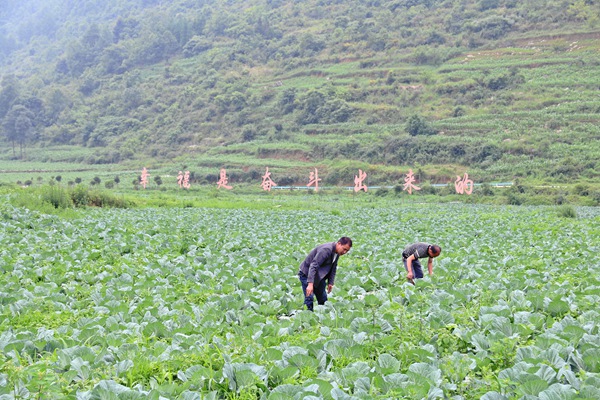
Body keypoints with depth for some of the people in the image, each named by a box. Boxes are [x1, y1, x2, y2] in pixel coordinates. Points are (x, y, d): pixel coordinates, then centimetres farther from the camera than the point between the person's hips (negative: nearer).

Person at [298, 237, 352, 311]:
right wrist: (310, 284, -41)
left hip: (318, 276, 9)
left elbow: (333, 268, 13)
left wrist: (330, 282, 7)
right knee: (309, 298, -15)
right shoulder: (326, 250, -30)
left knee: (323, 299, 11)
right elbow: (313, 266, -36)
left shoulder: (337, 253, -2)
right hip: (307, 273, -9)